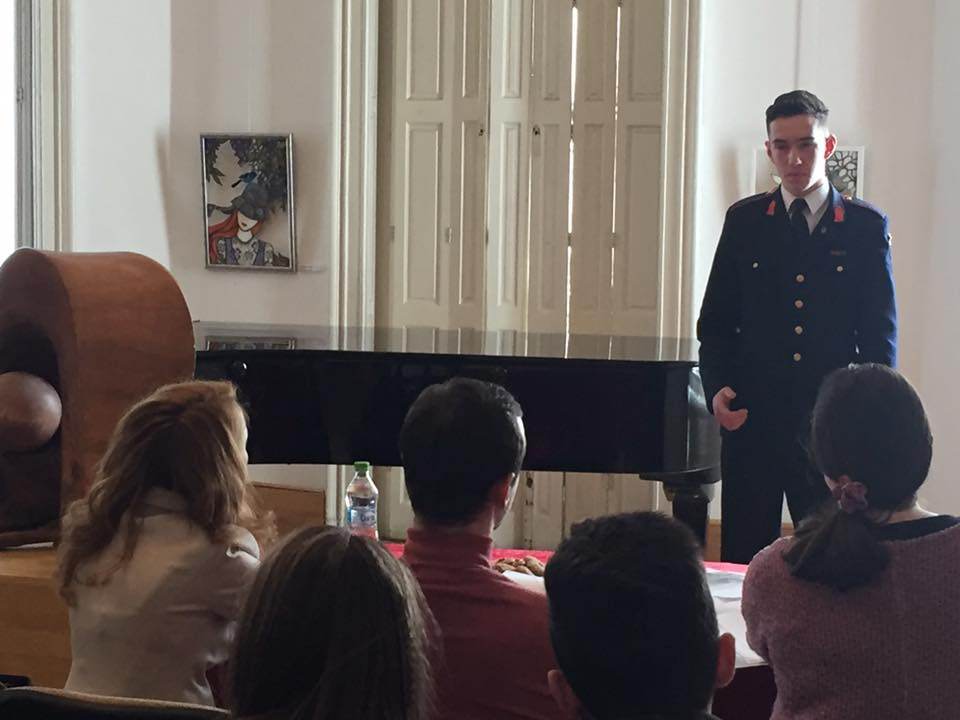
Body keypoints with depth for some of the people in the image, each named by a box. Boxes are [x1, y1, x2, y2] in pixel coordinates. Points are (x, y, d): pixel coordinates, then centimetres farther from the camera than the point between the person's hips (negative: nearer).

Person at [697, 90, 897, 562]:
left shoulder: (866, 226, 4)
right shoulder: (744, 221, 8)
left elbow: (880, 333, 5)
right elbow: (716, 320, 11)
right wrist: (716, 388, -4)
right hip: (751, 418, 1)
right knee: (743, 558, 2)